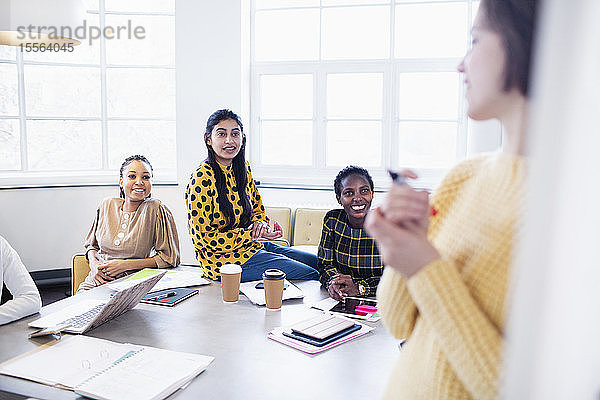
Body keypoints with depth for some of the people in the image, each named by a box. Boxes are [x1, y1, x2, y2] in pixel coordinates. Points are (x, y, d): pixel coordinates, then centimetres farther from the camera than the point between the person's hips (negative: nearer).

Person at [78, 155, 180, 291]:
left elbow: (170, 258, -9)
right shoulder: (107, 205, 7)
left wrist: (124, 265, -12)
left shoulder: (156, 210, -9)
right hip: (97, 281, 4)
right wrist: (94, 264, -2)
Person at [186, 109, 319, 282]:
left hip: (254, 247, 8)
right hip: (226, 258, -8)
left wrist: (259, 223, -8)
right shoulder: (202, 178, -19)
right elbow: (202, 238, -19)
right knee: (311, 275, -14)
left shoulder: (243, 167, 4)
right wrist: (252, 235, -22)